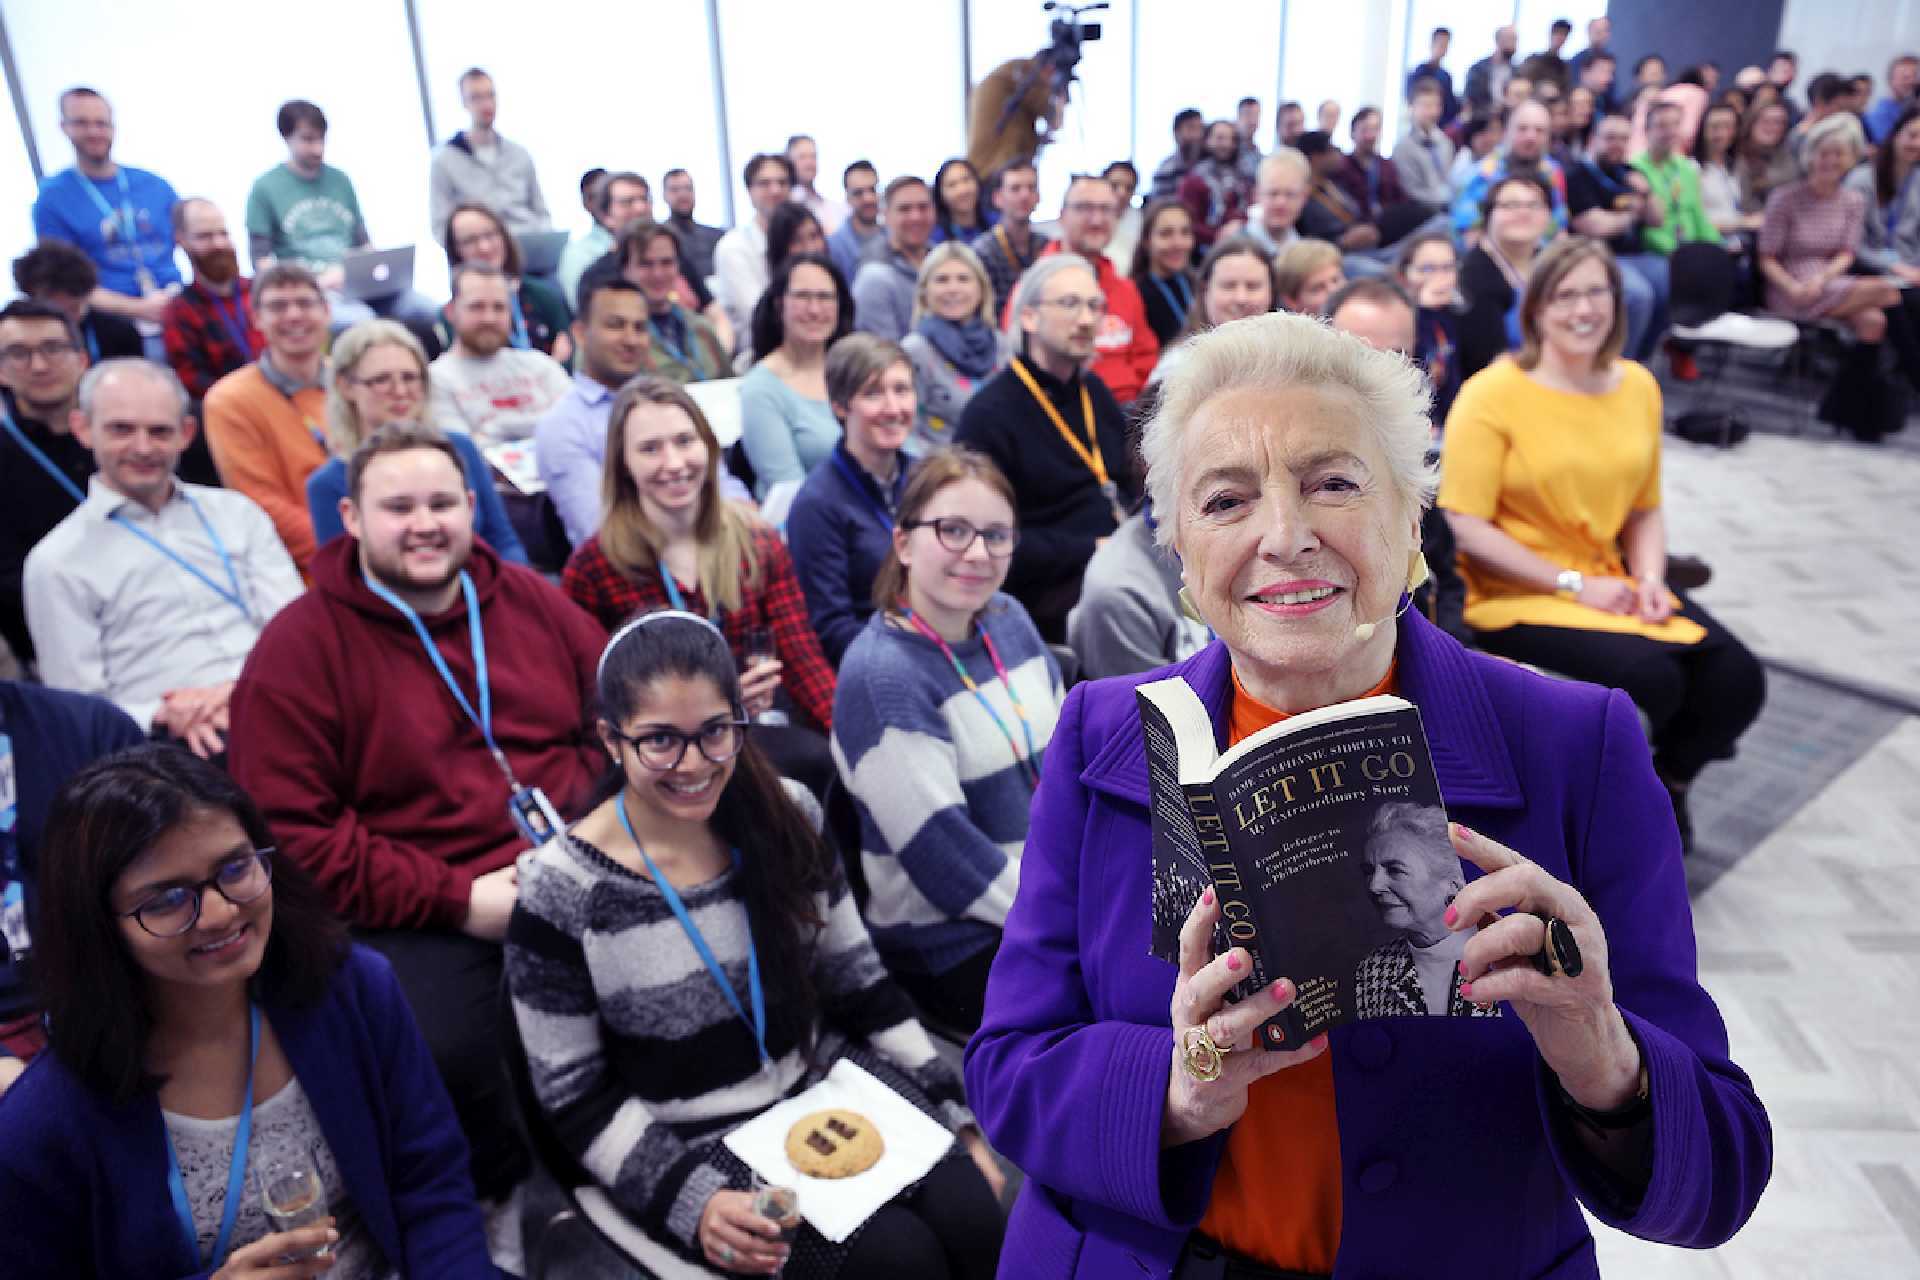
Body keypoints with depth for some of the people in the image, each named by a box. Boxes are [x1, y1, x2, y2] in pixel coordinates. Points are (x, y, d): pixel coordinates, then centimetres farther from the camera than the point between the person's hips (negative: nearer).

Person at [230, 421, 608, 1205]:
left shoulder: (531, 599, 11)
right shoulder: (298, 648, -1)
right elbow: (290, 833, -7)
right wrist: (455, 898, -14)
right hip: (415, 916, -3)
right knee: (437, 1057, -30)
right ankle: (513, 1195, 4)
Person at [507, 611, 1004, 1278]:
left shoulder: (782, 822, -3)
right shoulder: (564, 893, -14)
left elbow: (863, 988, 5)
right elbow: (576, 1100, -7)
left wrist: (957, 1115, 1)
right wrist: (694, 1199, -19)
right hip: (701, 1143, -3)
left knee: (972, 1215, -19)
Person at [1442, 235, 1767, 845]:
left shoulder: (1637, 385, 6)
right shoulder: (1492, 394, -13)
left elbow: (1645, 508, 15)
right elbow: (1465, 528, -17)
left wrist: (1650, 579, -4)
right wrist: (1573, 584, -17)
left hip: (1612, 582, 6)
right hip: (1515, 594, -6)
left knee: (1738, 676, -9)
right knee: (1650, 677, -26)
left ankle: (1666, 785, 22)